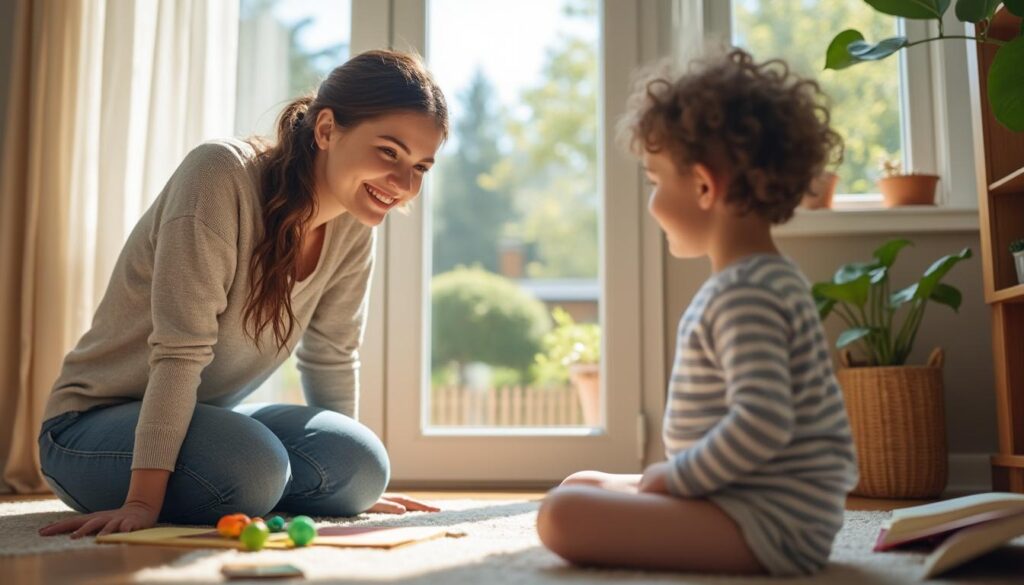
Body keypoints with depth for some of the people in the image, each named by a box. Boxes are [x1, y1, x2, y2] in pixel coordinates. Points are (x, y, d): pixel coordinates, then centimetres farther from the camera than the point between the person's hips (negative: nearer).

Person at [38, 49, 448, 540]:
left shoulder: (352, 228, -5)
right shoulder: (221, 173, -24)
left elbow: (330, 359, 5)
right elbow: (180, 351, -29)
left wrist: (353, 484, 10)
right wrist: (143, 502, -30)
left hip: (208, 417, 6)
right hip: (93, 421, -5)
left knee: (363, 465, -17)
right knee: (251, 469, -33)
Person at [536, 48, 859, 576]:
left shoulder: (743, 294, -18)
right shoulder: (767, 278, 15)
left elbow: (762, 422, -30)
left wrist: (673, 479, -17)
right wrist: (672, 476, 15)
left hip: (769, 518, -11)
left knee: (563, 515, -27)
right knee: (581, 486, 20)